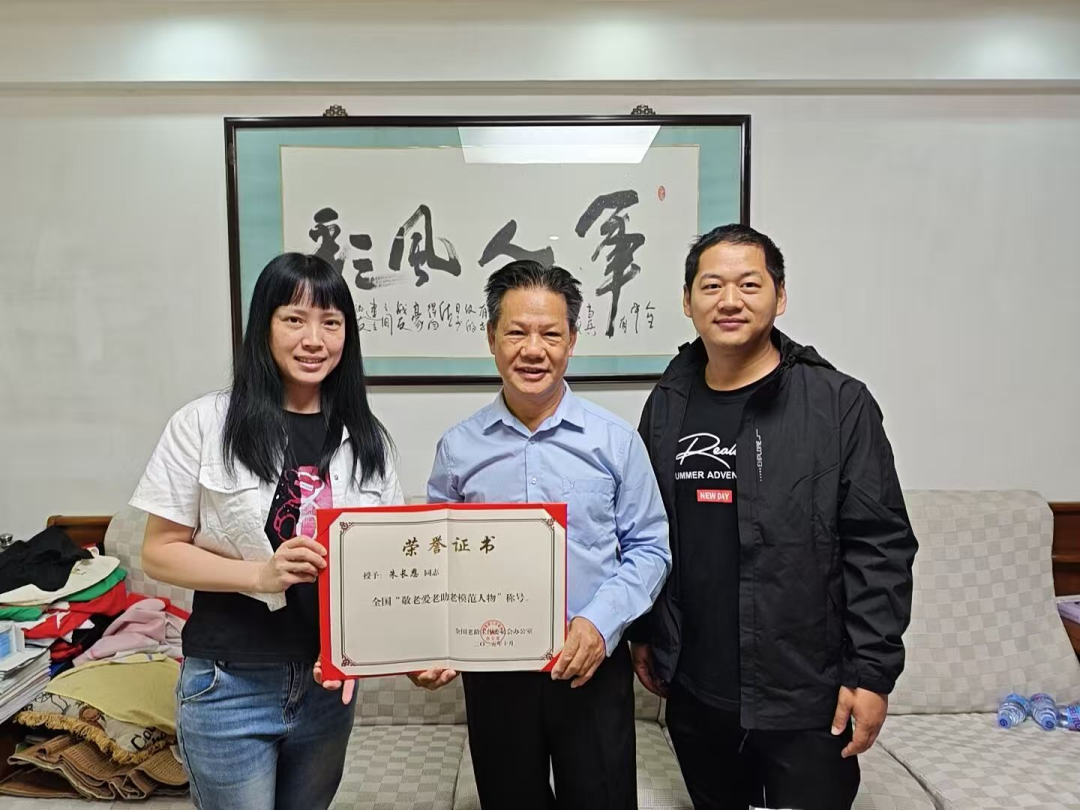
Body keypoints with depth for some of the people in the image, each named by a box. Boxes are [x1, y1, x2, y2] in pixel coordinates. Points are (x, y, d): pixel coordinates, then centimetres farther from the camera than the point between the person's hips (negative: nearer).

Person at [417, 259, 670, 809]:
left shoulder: (615, 440, -6)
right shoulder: (458, 448, -2)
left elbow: (648, 547, -2)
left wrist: (600, 622, -15)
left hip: (592, 668, -1)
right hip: (491, 669, 2)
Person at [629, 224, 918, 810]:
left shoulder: (840, 403, -8)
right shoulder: (666, 405, 3)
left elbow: (880, 546, -9)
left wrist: (873, 671, -11)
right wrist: (644, 635, 12)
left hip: (805, 696, -3)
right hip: (693, 693, 4)